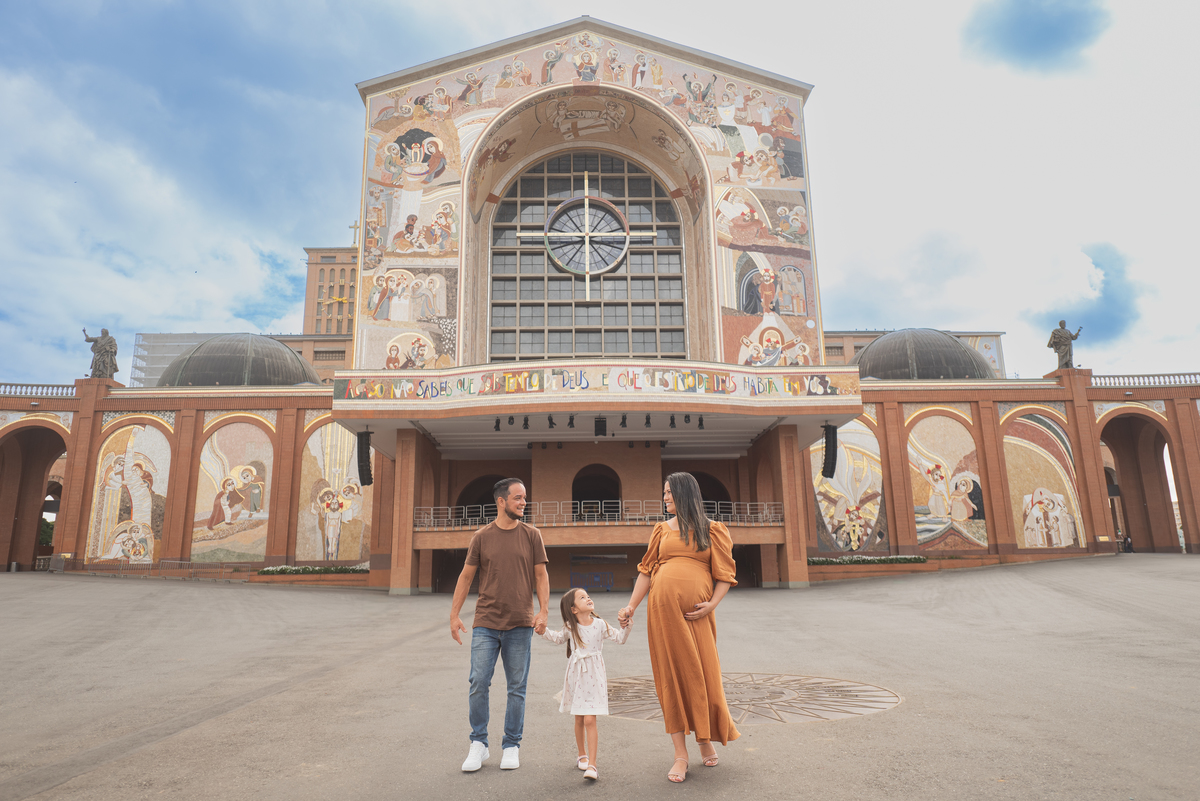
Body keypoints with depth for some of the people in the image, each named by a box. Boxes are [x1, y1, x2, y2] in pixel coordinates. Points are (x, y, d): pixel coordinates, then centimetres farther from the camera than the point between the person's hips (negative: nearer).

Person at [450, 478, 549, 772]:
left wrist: (543, 611, -6)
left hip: (520, 625, 0)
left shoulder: (531, 535, 3)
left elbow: (541, 575, 5)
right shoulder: (482, 536, 3)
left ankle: (512, 746, 20)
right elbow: (466, 575, 6)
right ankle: (478, 744, 17)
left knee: (517, 689, 6)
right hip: (485, 623, 0)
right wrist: (454, 614, 2)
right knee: (478, 685, -1)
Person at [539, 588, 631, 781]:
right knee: (579, 720, 14)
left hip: (594, 676, -2)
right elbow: (558, 638, 16)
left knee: (590, 720, -10)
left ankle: (591, 765, -6)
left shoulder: (600, 625, -7)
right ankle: (582, 755, 35)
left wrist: (625, 627, -20)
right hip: (576, 675, 2)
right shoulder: (570, 627, -2)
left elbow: (620, 639, -2)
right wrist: (544, 631, 1)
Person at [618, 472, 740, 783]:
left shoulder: (712, 530, 7)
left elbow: (725, 574, 4)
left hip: (696, 613, -2)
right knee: (671, 676, 3)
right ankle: (680, 755, 11)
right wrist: (631, 607, 3)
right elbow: (646, 571, 11)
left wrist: (712, 604, -10)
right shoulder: (662, 530, 13)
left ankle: (706, 739, 30)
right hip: (663, 607, 2)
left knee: (701, 674, 3)